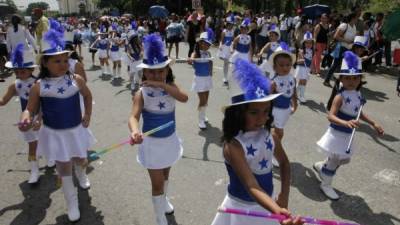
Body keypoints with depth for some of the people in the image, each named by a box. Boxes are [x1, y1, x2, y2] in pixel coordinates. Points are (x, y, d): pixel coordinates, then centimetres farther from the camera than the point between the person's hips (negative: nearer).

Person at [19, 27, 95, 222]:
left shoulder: (76, 80, -11)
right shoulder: (39, 87, -15)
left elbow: (87, 96, 7)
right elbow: (30, 109, -7)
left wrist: (88, 115, 3)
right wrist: (26, 119, -29)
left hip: (77, 130, 2)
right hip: (55, 134, -2)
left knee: (81, 160, 22)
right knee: (64, 169, 8)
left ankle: (82, 176, 60)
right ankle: (72, 203, 28)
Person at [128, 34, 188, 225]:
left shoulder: (171, 87, -9)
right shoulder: (142, 94, -19)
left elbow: (184, 98, -29)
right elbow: (134, 116, -33)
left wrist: (162, 85, -36)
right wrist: (135, 131, -55)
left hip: (170, 139, 4)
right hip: (152, 142, -4)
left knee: (165, 174, 27)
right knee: (157, 182, 4)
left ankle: (163, 199, 56)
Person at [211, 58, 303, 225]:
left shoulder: (270, 136, -9)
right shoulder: (233, 146, -27)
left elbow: (284, 163, 8)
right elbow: (251, 187, -33)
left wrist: (284, 195, -1)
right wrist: (278, 211, -46)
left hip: (267, 205, 5)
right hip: (242, 208, -5)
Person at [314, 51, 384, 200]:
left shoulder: (358, 95, 1)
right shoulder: (340, 96, -24)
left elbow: (359, 113, 17)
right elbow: (331, 116, -32)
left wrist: (374, 124, 17)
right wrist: (346, 123, -47)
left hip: (348, 135, 8)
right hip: (337, 134, -8)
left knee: (344, 160, 23)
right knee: (334, 161, 6)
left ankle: (320, 166, 45)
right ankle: (326, 185, 28)